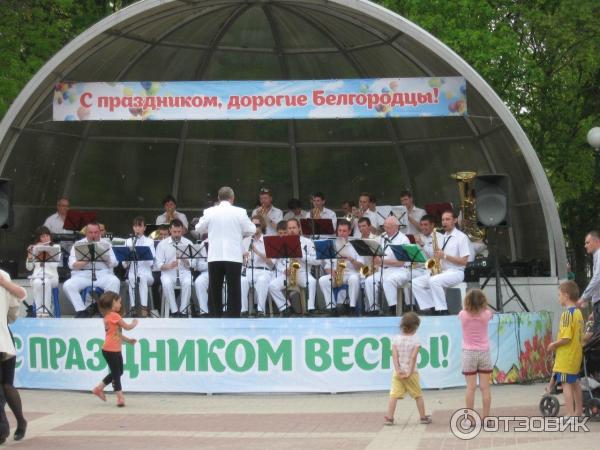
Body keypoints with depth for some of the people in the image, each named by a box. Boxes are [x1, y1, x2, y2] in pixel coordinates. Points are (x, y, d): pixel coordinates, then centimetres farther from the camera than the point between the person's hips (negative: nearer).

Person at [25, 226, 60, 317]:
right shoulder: (34, 249, 11)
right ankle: (39, 311, -35)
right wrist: (30, 255, -10)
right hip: (37, 276, 1)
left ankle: (46, 311, -35)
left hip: (51, 276, -1)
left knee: (46, 282, -38)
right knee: (37, 283, -36)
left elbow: (55, 264, -11)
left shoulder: (56, 248, 6)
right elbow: (29, 267, 7)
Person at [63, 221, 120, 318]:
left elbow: (114, 263, 4)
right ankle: (81, 311, -19)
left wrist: (104, 256, -14)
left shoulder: (106, 244, 15)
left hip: (102, 274, 0)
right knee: (68, 285, -28)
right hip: (82, 275, 0)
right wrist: (86, 260, -17)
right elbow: (72, 265, 0)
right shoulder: (78, 245, 11)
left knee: (115, 281, -31)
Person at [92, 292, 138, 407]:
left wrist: (128, 340, 15)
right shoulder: (114, 316, -18)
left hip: (115, 350, 9)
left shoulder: (108, 316, 13)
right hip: (110, 350, -9)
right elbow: (127, 327, -14)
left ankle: (99, 388, 26)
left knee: (117, 372, 18)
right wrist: (134, 323, 7)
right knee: (116, 373, -5)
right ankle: (120, 397, -2)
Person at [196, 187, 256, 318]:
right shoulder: (239, 212, -4)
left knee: (215, 291, 8)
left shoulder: (209, 212, -1)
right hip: (234, 256, -1)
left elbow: (199, 229, 11)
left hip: (214, 256, 1)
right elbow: (251, 230, 3)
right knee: (234, 291, 2)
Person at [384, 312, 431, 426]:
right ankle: (423, 417, 18)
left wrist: (398, 370, -12)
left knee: (393, 395, 1)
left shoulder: (396, 339, -1)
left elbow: (394, 356, -9)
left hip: (398, 373, 1)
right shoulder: (415, 340, -9)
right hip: (410, 373, -1)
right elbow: (413, 357, -16)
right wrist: (410, 372, -14)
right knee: (418, 395, 12)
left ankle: (389, 418, -3)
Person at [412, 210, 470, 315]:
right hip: (439, 271, 7)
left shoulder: (461, 237, -3)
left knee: (434, 281, -35)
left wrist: (445, 256, -18)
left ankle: (443, 311, -27)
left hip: (455, 272, -7)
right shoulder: (442, 238, 19)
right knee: (416, 283, -11)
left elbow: (464, 261, -10)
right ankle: (430, 308, -11)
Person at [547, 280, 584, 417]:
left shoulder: (567, 314, -18)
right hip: (576, 355, 9)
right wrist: (557, 344, 17)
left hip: (566, 357, -9)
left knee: (566, 384, -8)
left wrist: (554, 344, -9)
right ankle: (579, 412, 27)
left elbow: (566, 338, -24)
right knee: (575, 383, 18)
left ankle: (569, 414, -11)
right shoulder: (578, 313, 10)